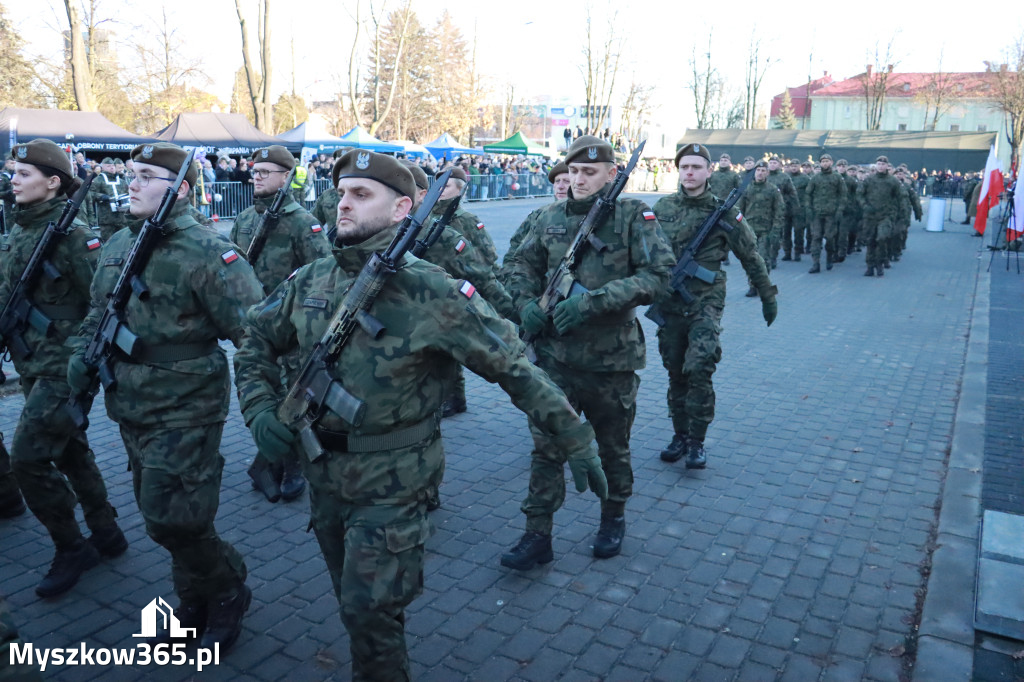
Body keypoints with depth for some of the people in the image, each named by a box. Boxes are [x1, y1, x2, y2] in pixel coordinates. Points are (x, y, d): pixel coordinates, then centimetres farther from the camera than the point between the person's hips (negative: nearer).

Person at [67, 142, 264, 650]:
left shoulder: (206, 252, -16)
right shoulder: (117, 245, 8)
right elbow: (98, 311, 22)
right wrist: (82, 352, 5)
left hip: (185, 412, -8)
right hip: (131, 407, 8)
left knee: (173, 520, -6)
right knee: (158, 514, 17)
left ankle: (228, 593, 22)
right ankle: (196, 602, 37)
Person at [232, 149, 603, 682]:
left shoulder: (431, 292, -19)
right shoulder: (310, 281, -2)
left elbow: (514, 367, -16)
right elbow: (256, 340, 12)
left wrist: (575, 440, -15)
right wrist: (259, 407, -4)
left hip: (391, 485, -6)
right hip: (322, 473, 6)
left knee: (370, 612, 0)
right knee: (352, 602, 23)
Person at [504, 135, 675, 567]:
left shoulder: (633, 216, -6)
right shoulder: (550, 218, 4)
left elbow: (658, 274, -16)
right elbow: (523, 265, 15)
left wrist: (592, 302, -23)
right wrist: (527, 304, -6)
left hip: (613, 357, -2)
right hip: (556, 354, 2)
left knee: (614, 448, 15)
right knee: (546, 446, 3)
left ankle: (614, 519, 38)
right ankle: (537, 535, 15)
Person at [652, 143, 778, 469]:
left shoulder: (723, 211, -2)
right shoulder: (663, 208, 6)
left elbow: (751, 256, 6)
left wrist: (768, 296, 10)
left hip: (705, 303, -3)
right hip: (669, 303, 3)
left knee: (699, 370, -14)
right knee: (676, 374, 10)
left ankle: (697, 442, 1)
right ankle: (680, 435, 24)